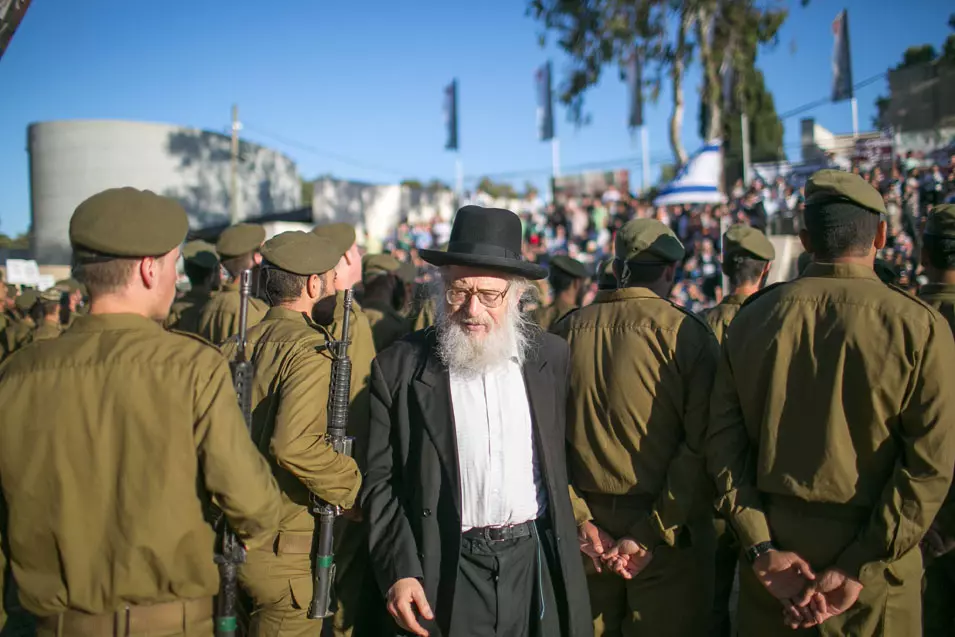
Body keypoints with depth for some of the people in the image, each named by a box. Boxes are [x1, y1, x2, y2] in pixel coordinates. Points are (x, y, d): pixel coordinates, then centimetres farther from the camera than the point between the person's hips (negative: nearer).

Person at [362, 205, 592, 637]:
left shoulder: (549, 355, 3)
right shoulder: (399, 368, -4)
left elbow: (564, 458, 12)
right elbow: (380, 480, -3)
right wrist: (399, 570, -10)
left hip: (536, 560, 2)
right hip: (447, 574, -2)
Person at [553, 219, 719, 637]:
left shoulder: (567, 332, 1)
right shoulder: (686, 333, -11)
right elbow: (699, 446, -16)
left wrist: (580, 519, -2)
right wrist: (650, 535, -14)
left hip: (588, 529, 4)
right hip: (667, 533, -4)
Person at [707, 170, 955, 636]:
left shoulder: (752, 318, -2)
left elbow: (723, 440, -4)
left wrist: (761, 548, -6)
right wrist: (859, 569, -14)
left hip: (772, 543, 3)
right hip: (872, 557, -2)